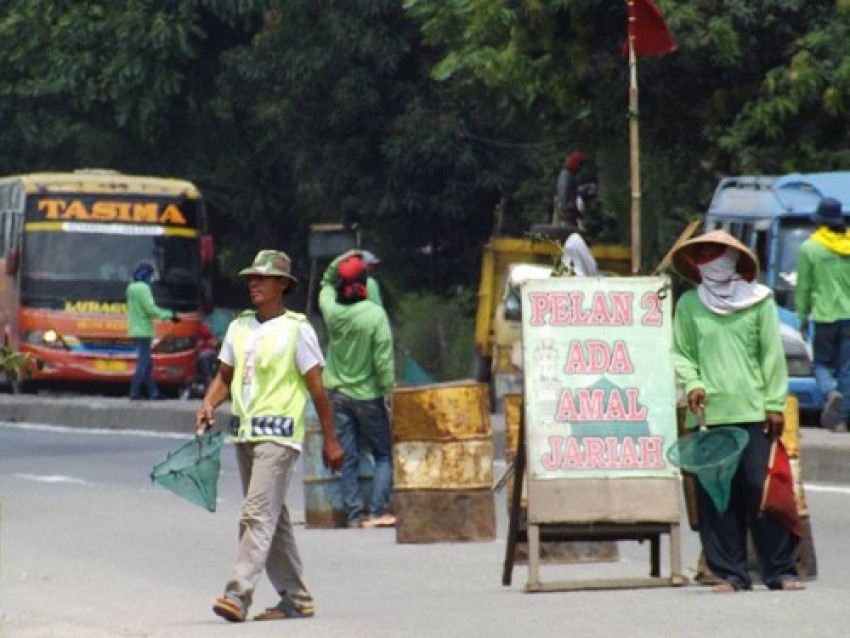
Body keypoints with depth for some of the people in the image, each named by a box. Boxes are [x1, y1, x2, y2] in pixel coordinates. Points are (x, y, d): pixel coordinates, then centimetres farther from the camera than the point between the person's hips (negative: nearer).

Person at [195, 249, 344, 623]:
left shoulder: (296, 329, -5)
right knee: (272, 519, 12)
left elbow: (316, 388, -4)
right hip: (243, 433, 7)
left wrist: (330, 441, -3)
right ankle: (296, 598, 19)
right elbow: (224, 375, 18)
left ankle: (238, 594, -22)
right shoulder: (239, 327, 13)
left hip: (278, 434, -7)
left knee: (257, 514, -16)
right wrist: (209, 405, -3)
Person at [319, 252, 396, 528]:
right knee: (383, 454, 8)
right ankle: (378, 510, -3)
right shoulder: (375, 314, -16)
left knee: (347, 458, 7)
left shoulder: (331, 309, -6)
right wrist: (390, 392, -6)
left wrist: (337, 265, 8)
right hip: (367, 395, -3)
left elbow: (326, 285, 19)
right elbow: (383, 359, -14)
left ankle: (353, 514, 5)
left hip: (339, 394, 3)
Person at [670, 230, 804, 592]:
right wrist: (692, 383, -5)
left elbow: (772, 354, 5)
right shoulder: (689, 304, 9)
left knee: (762, 490, -6)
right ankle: (730, 573, 6)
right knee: (715, 498, -1)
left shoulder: (759, 301, 5)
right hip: (708, 414, 2)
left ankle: (780, 572, -1)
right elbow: (680, 353, 13)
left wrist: (775, 404, 0)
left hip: (753, 412, -2)